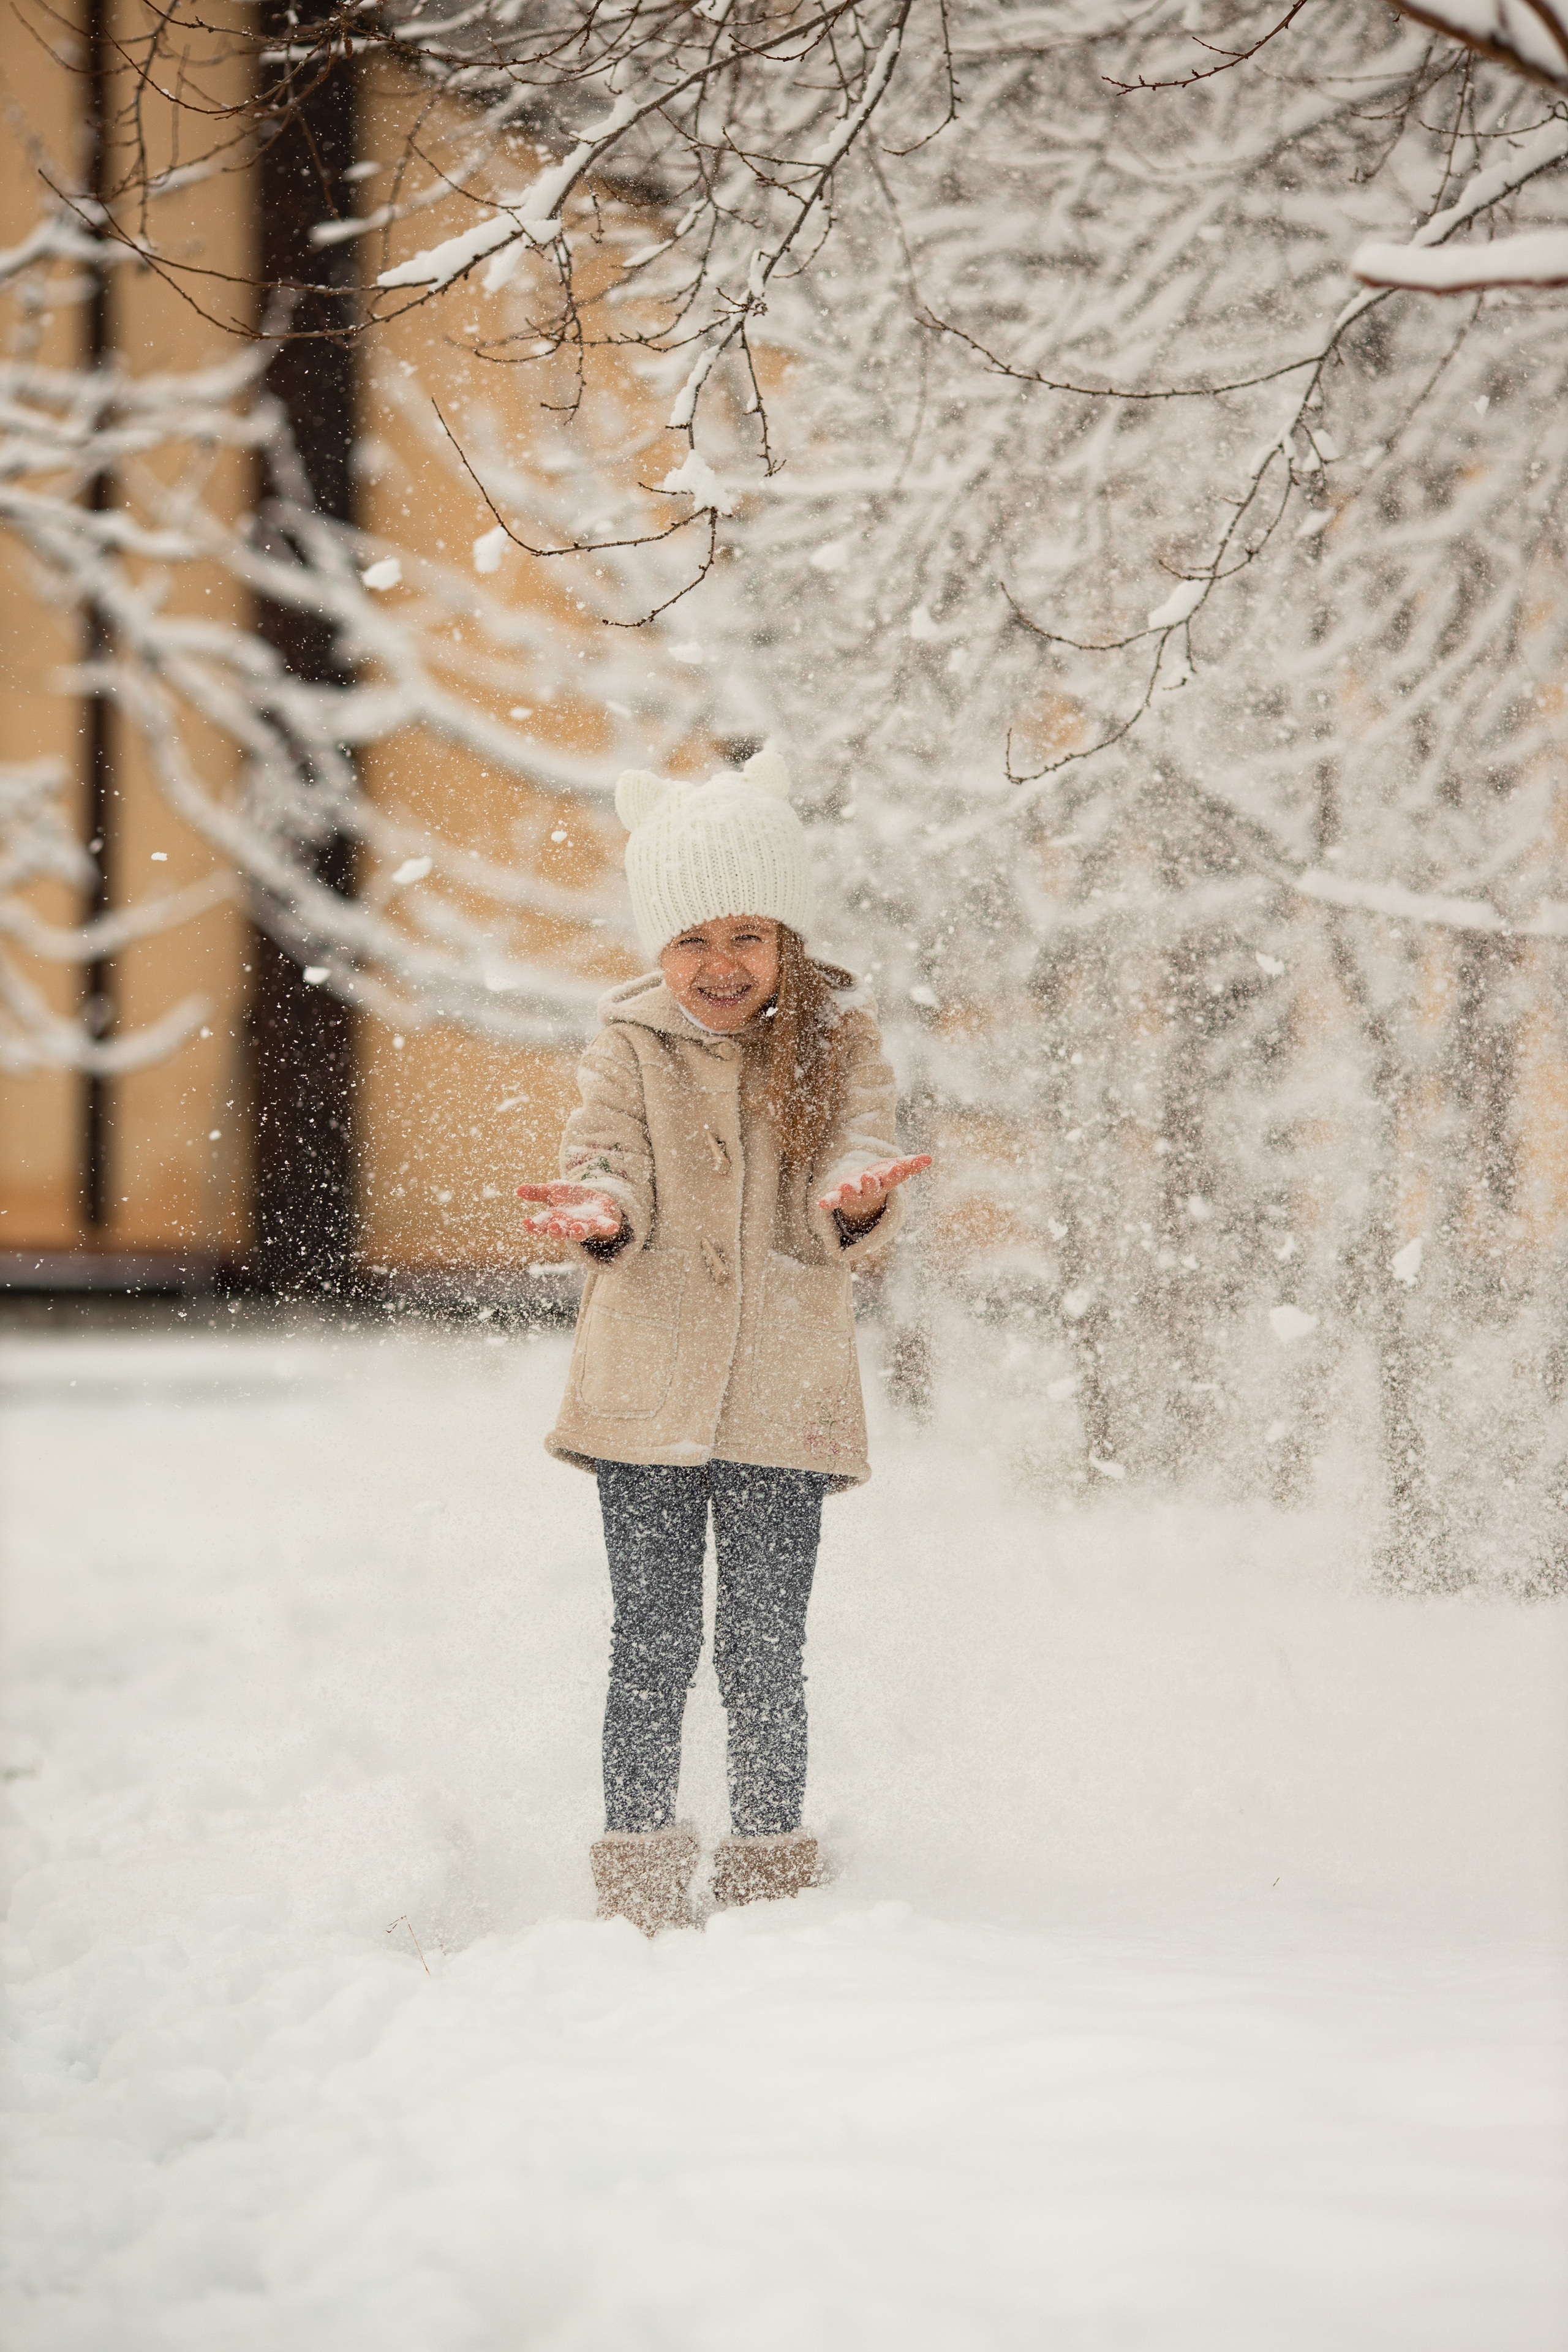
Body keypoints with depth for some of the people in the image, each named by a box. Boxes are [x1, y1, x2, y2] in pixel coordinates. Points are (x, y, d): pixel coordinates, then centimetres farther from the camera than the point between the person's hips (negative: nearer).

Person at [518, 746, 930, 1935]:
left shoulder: (839, 1043, 2)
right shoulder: (631, 1046, 3)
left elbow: (840, 1223, -8)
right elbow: (609, 1162, -6)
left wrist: (857, 1200, -32)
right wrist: (600, 1211, -30)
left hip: (784, 1397, 0)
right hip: (646, 1392, 0)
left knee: (764, 1651, 2)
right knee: (654, 1645, 0)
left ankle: (772, 1880, 15)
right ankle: (642, 1880, 9)